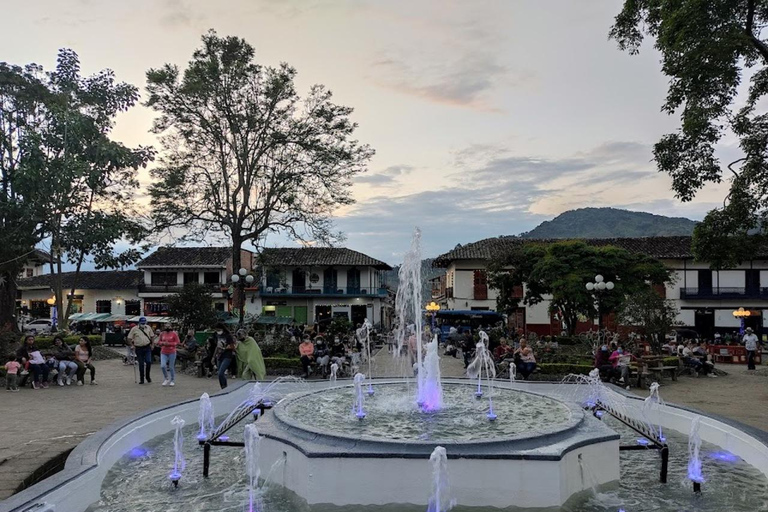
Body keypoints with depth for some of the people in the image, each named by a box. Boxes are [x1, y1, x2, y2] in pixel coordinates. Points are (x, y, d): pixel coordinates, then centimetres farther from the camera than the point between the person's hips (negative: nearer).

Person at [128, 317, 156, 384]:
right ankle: (141, 379, 15)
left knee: (149, 362, -11)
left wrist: (152, 344, 6)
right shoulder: (134, 329, -2)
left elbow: (152, 336, 14)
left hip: (147, 348, 1)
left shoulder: (148, 328, 5)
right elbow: (129, 338, 2)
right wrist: (132, 345, -4)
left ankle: (147, 376, 11)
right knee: (141, 364, 4)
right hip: (139, 349, -1)